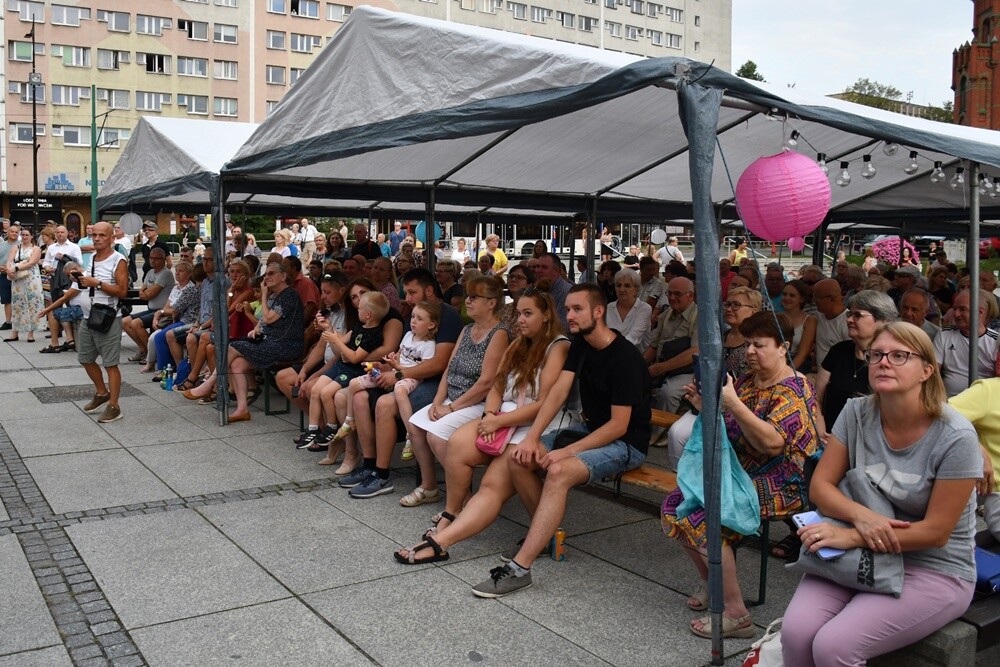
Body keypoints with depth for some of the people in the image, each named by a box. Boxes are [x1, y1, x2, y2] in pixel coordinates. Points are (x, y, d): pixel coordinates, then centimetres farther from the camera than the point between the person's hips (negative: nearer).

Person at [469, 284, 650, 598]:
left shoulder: (625, 358, -21)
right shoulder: (581, 344, 5)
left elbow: (619, 426, -22)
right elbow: (558, 391, -2)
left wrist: (566, 452, -25)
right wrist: (532, 437, -14)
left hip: (625, 443, -8)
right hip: (589, 430, 8)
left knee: (558, 471, -34)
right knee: (518, 459, -9)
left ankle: (519, 569, -34)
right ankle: (546, 531, 9)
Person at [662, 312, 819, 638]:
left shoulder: (792, 391, -14)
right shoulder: (747, 381, 11)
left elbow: (772, 443, -28)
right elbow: (727, 428, 16)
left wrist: (732, 403, -34)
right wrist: (705, 406, -3)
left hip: (780, 485, -9)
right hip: (740, 473, 9)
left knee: (700, 514, -25)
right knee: (677, 502, -1)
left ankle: (736, 614, -16)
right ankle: (708, 581, 18)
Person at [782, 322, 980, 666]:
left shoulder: (956, 437, -16)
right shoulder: (857, 413, -3)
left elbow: (936, 532, -14)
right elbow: (820, 485, -1)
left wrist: (850, 537, -21)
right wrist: (861, 516, -22)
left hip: (934, 571, -3)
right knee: (795, 633, -23)